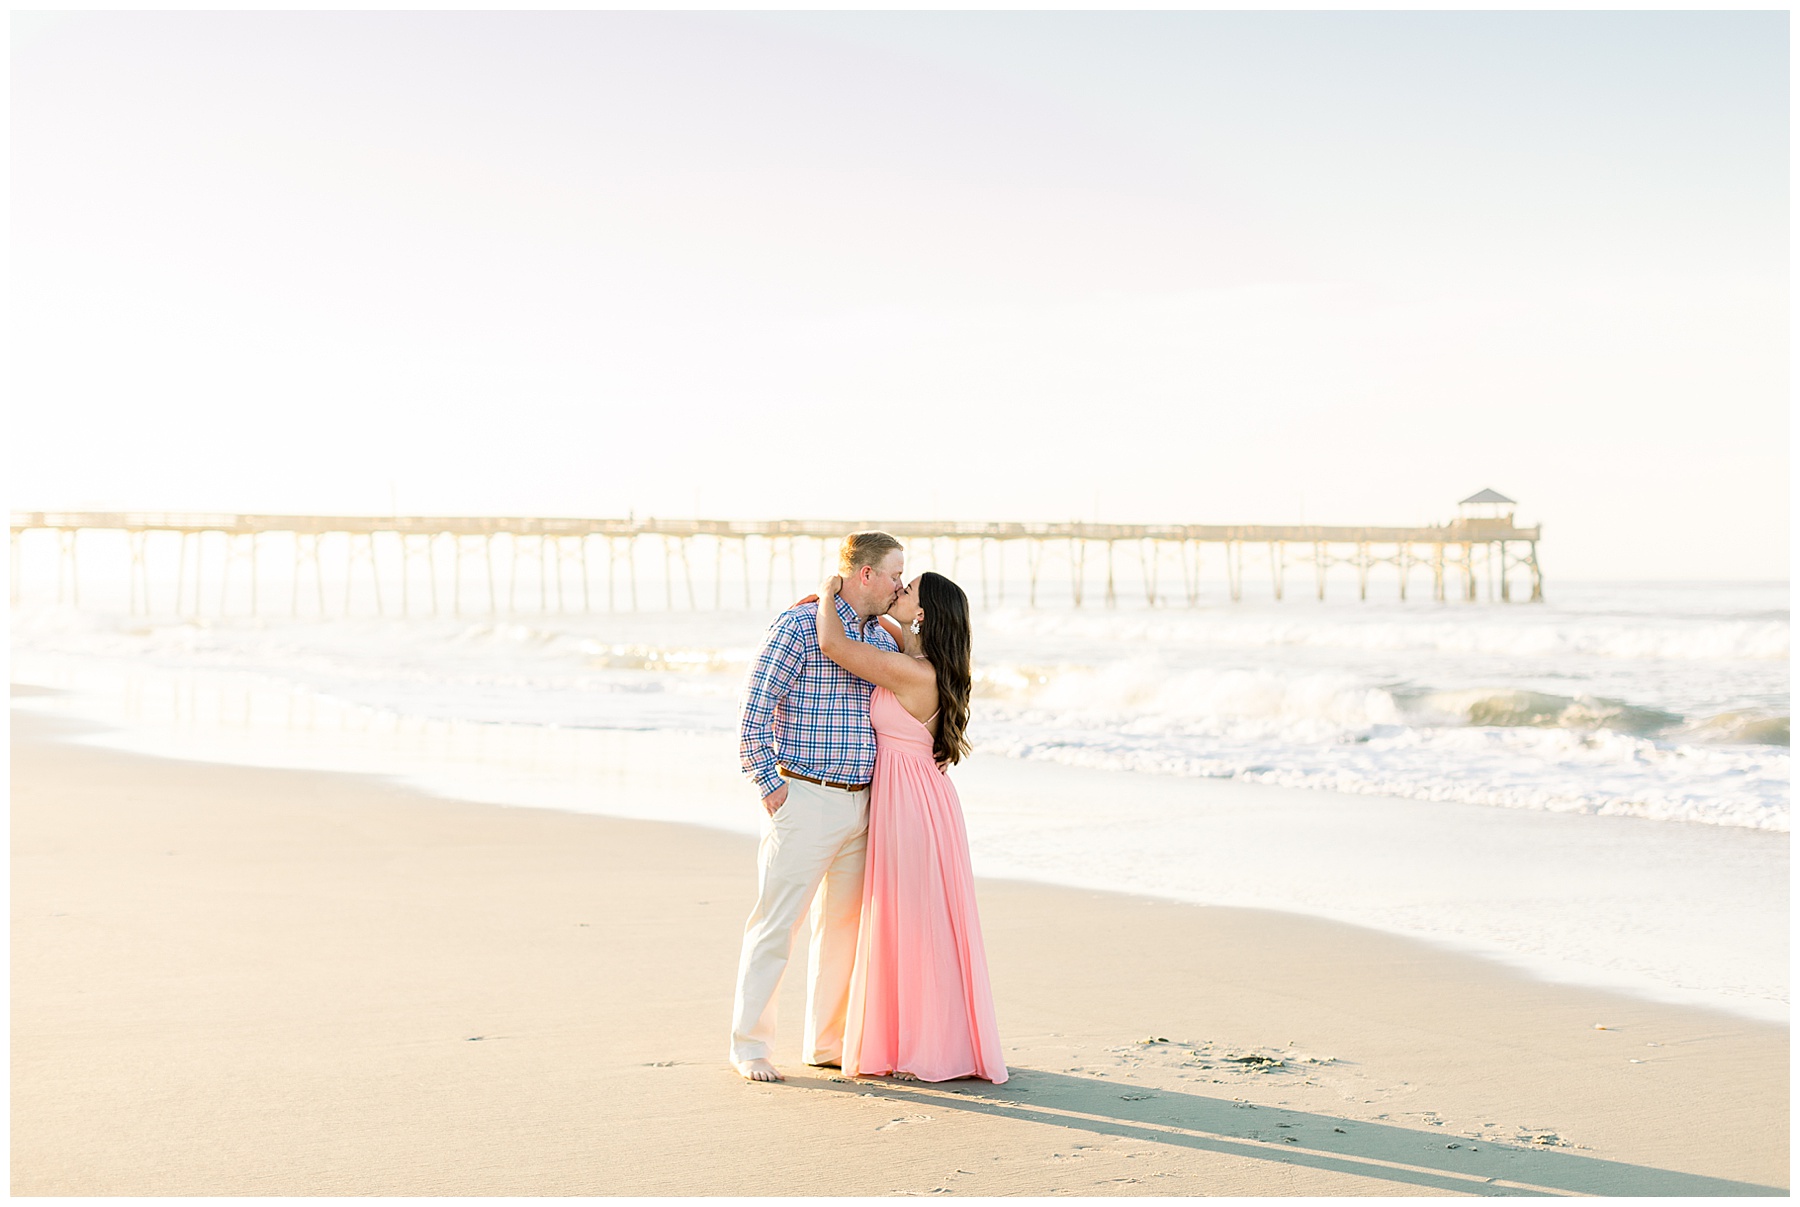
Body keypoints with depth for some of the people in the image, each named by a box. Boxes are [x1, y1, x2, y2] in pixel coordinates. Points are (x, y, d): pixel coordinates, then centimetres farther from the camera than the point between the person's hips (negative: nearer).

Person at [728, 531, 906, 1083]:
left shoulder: (883, 640, 12)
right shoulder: (798, 625, -10)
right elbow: (756, 707, -11)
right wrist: (770, 784, -13)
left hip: (862, 804, 7)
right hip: (805, 799, -7)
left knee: (844, 924, 13)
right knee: (776, 923, -2)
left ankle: (827, 1041, 24)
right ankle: (748, 1045, 8)